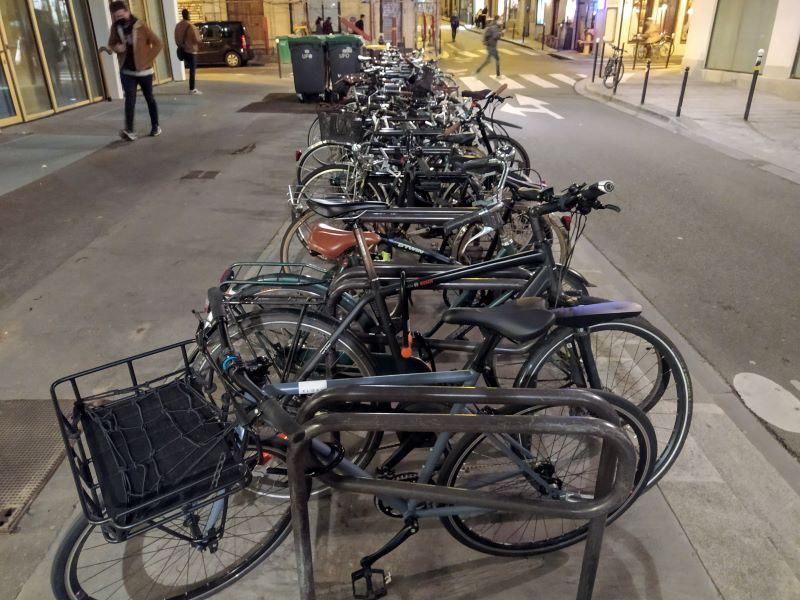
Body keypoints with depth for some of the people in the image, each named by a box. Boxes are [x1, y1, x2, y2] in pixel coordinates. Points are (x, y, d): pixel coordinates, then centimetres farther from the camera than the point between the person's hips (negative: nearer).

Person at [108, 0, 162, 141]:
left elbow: (158, 43, -9)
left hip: (143, 71, -2)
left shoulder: (140, 26, -10)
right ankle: (129, 131, -16)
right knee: (129, 100, -9)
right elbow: (111, 44, 16)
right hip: (126, 72, 2)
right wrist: (116, 48, -8)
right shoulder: (115, 28, 1)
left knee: (149, 99, 11)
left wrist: (148, 60, -12)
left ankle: (155, 126, 25)